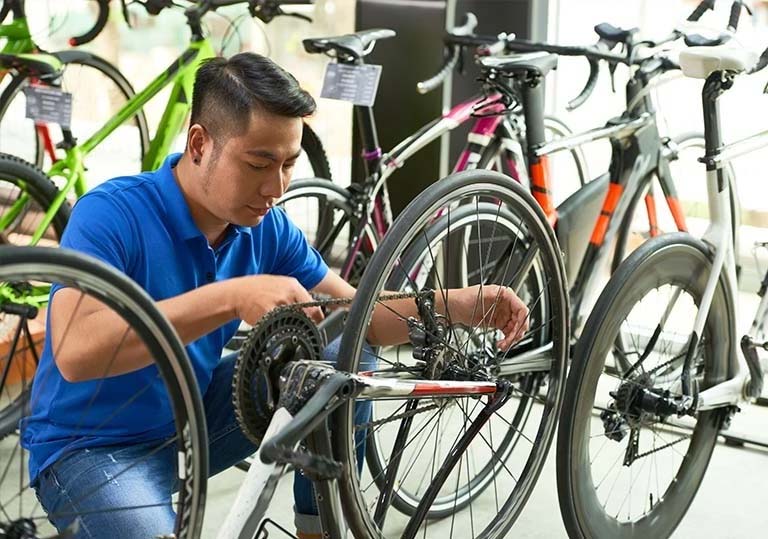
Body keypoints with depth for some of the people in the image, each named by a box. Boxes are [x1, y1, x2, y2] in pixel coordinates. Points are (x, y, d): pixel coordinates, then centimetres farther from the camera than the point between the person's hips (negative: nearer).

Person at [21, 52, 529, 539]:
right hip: (90, 448, -6)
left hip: (194, 420, 6)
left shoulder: (268, 228, -6)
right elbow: (75, 351, -39)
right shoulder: (112, 214, -25)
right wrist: (231, 297, -43)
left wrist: (463, 304, -18)